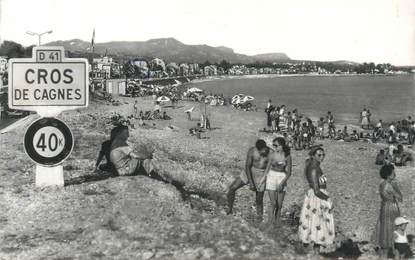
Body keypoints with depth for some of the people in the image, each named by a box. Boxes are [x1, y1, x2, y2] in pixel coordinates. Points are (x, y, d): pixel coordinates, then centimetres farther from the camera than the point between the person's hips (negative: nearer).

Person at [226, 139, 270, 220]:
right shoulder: (251, 151, -18)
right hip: (249, 172, 1)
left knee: (259, 200, 4)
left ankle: (259, 219, 20)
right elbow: (247, 167, -15)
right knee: (232, 188, -8)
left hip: (262, 175, -1)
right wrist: (250, 183, -20)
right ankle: (229, 209, 11)